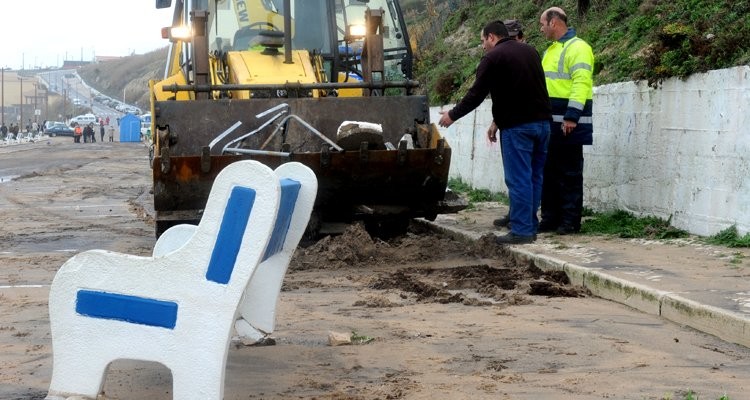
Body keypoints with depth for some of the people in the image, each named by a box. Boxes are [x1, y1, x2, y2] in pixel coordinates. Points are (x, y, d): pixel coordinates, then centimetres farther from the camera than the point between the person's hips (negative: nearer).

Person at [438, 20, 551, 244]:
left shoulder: (493, 58, -4)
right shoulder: (530, 51, 18)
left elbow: (476, 94, -5)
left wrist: (453, 115, 10)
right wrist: (498, 121, 26)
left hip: (517, 126, -7)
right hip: (542, 121, 7)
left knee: (518, 179, -5)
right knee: (534, 177, 11)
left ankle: (521, 231, -6)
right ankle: (530, 226, 14)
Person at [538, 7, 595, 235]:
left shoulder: (577, 47, -10)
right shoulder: (551, 50, 20)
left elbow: (580, 82, -20)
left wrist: (572, 116, -27)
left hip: (568, 123, -9)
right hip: (549, 123, 9)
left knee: (569, 173, -3)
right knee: (549, 173, 11)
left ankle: (570, 221, 1)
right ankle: (550, 218, 17)